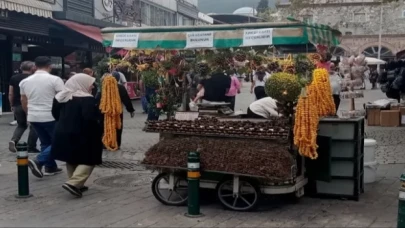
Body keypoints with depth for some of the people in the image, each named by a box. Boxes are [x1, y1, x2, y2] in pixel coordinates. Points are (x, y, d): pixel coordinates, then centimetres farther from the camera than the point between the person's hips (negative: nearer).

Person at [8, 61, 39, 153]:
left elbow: (10, 94, 6)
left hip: (17, 105, 5)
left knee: (21, 125, 20)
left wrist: (12, 105, 16)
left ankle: (13, 140, -4)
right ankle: (31, 147, 8)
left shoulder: (13, 78, 6)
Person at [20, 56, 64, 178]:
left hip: (34, 117, 6)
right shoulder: (54, 79, -10)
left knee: (45, 142, 17)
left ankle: (50, 167, 18)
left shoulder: (25, 81, 7)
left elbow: (23, 102, 16)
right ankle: (38, 161, -11)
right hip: (51, 117, -6)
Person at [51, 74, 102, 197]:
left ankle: (76, 185, 21)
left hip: (63, 134, 8)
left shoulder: (61, 97, 8)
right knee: (88, 161, 0)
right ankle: (73, 183, -13)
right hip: (82, 136, -8)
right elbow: (91, 119, -24)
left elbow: (56, 114, 17)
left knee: (72, 161, 18)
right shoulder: (87, 99, -17)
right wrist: (99, 131, -10)